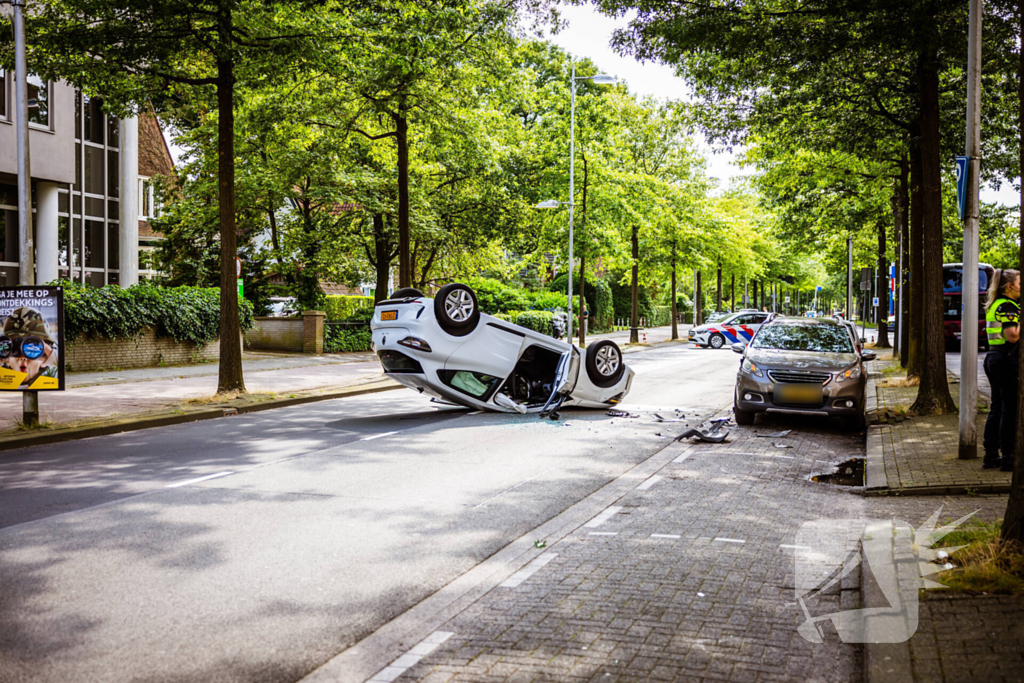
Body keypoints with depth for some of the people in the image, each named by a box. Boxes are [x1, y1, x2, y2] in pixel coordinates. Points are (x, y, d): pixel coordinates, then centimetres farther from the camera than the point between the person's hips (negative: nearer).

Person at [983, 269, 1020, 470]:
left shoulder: (995, 305, 16)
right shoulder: (1007, 306, -14)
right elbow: (1012, 336, -23)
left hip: (993, 358, 10)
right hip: (1006, 361, -10)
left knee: (997, 408, 13)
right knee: (1010, 410, -4)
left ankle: (990, 455, 16)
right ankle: (1008, 457, -1)